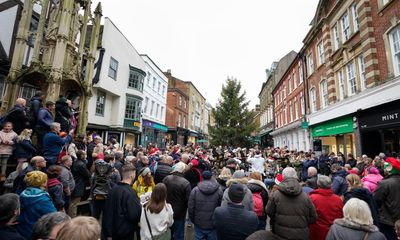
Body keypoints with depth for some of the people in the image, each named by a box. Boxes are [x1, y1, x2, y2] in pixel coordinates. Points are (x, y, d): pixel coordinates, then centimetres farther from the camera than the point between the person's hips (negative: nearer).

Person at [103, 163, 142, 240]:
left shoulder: (114, 189, -3)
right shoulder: (130, 192, -26)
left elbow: (107, 209, 8)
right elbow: (135, 215, -27)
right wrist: (142, 206, -9)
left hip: (114, 228, 7)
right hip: (125, 231, -7)